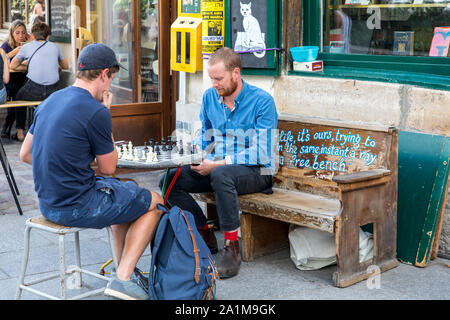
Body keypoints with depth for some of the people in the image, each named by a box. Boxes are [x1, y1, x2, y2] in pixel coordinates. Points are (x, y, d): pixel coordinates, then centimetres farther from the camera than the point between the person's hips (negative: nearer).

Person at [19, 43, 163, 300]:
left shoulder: (50, 102, 7)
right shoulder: (96, 112, -19)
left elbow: (25, 154, 12)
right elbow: (109, 167, -6)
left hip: (48, 203, 9)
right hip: (76, 207, -9)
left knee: (126, 191, 29)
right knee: (155, 203, 10)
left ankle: (125, 270, 32)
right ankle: (122, 279, 4)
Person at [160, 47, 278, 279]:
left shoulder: (262, 101, -14)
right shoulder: (210, 97, 5)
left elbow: (262, 153, -20)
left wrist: (217, 163, -23)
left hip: (256, 171, -6)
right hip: (218, 167, 7)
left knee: (220, 174, -40)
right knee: (169, 180, -12)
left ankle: (231, 248, -27)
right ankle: (205, 234, 2)